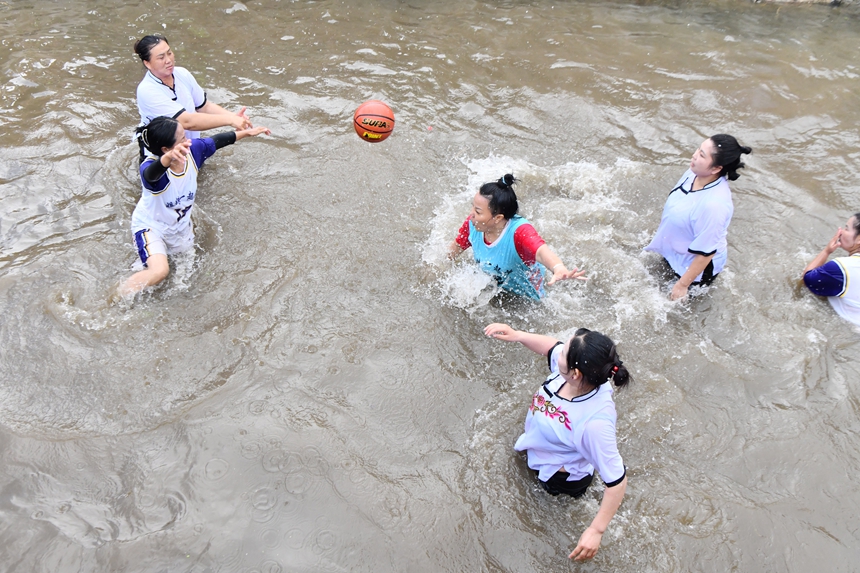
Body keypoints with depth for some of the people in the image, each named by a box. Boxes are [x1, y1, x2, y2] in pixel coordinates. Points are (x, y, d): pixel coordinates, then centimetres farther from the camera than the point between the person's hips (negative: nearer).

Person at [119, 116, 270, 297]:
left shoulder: (193, 150, -20)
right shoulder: (150, 168, -37)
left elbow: (218, 141, -3)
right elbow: (152, 174, -62)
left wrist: (247, 132, 7)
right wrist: (169, 157, -83)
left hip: (181, 225, 7)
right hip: (151, 225, -7)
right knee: (159, 271, -26)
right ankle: (118, 298, -3)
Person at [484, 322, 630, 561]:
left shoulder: (594, 422, -48)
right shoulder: (584, 373, -30)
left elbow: (617, 481, -37)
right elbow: (553, 347, -6)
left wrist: (596, 531, -33)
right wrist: (516, 335, -14)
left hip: (562, 480, -6)